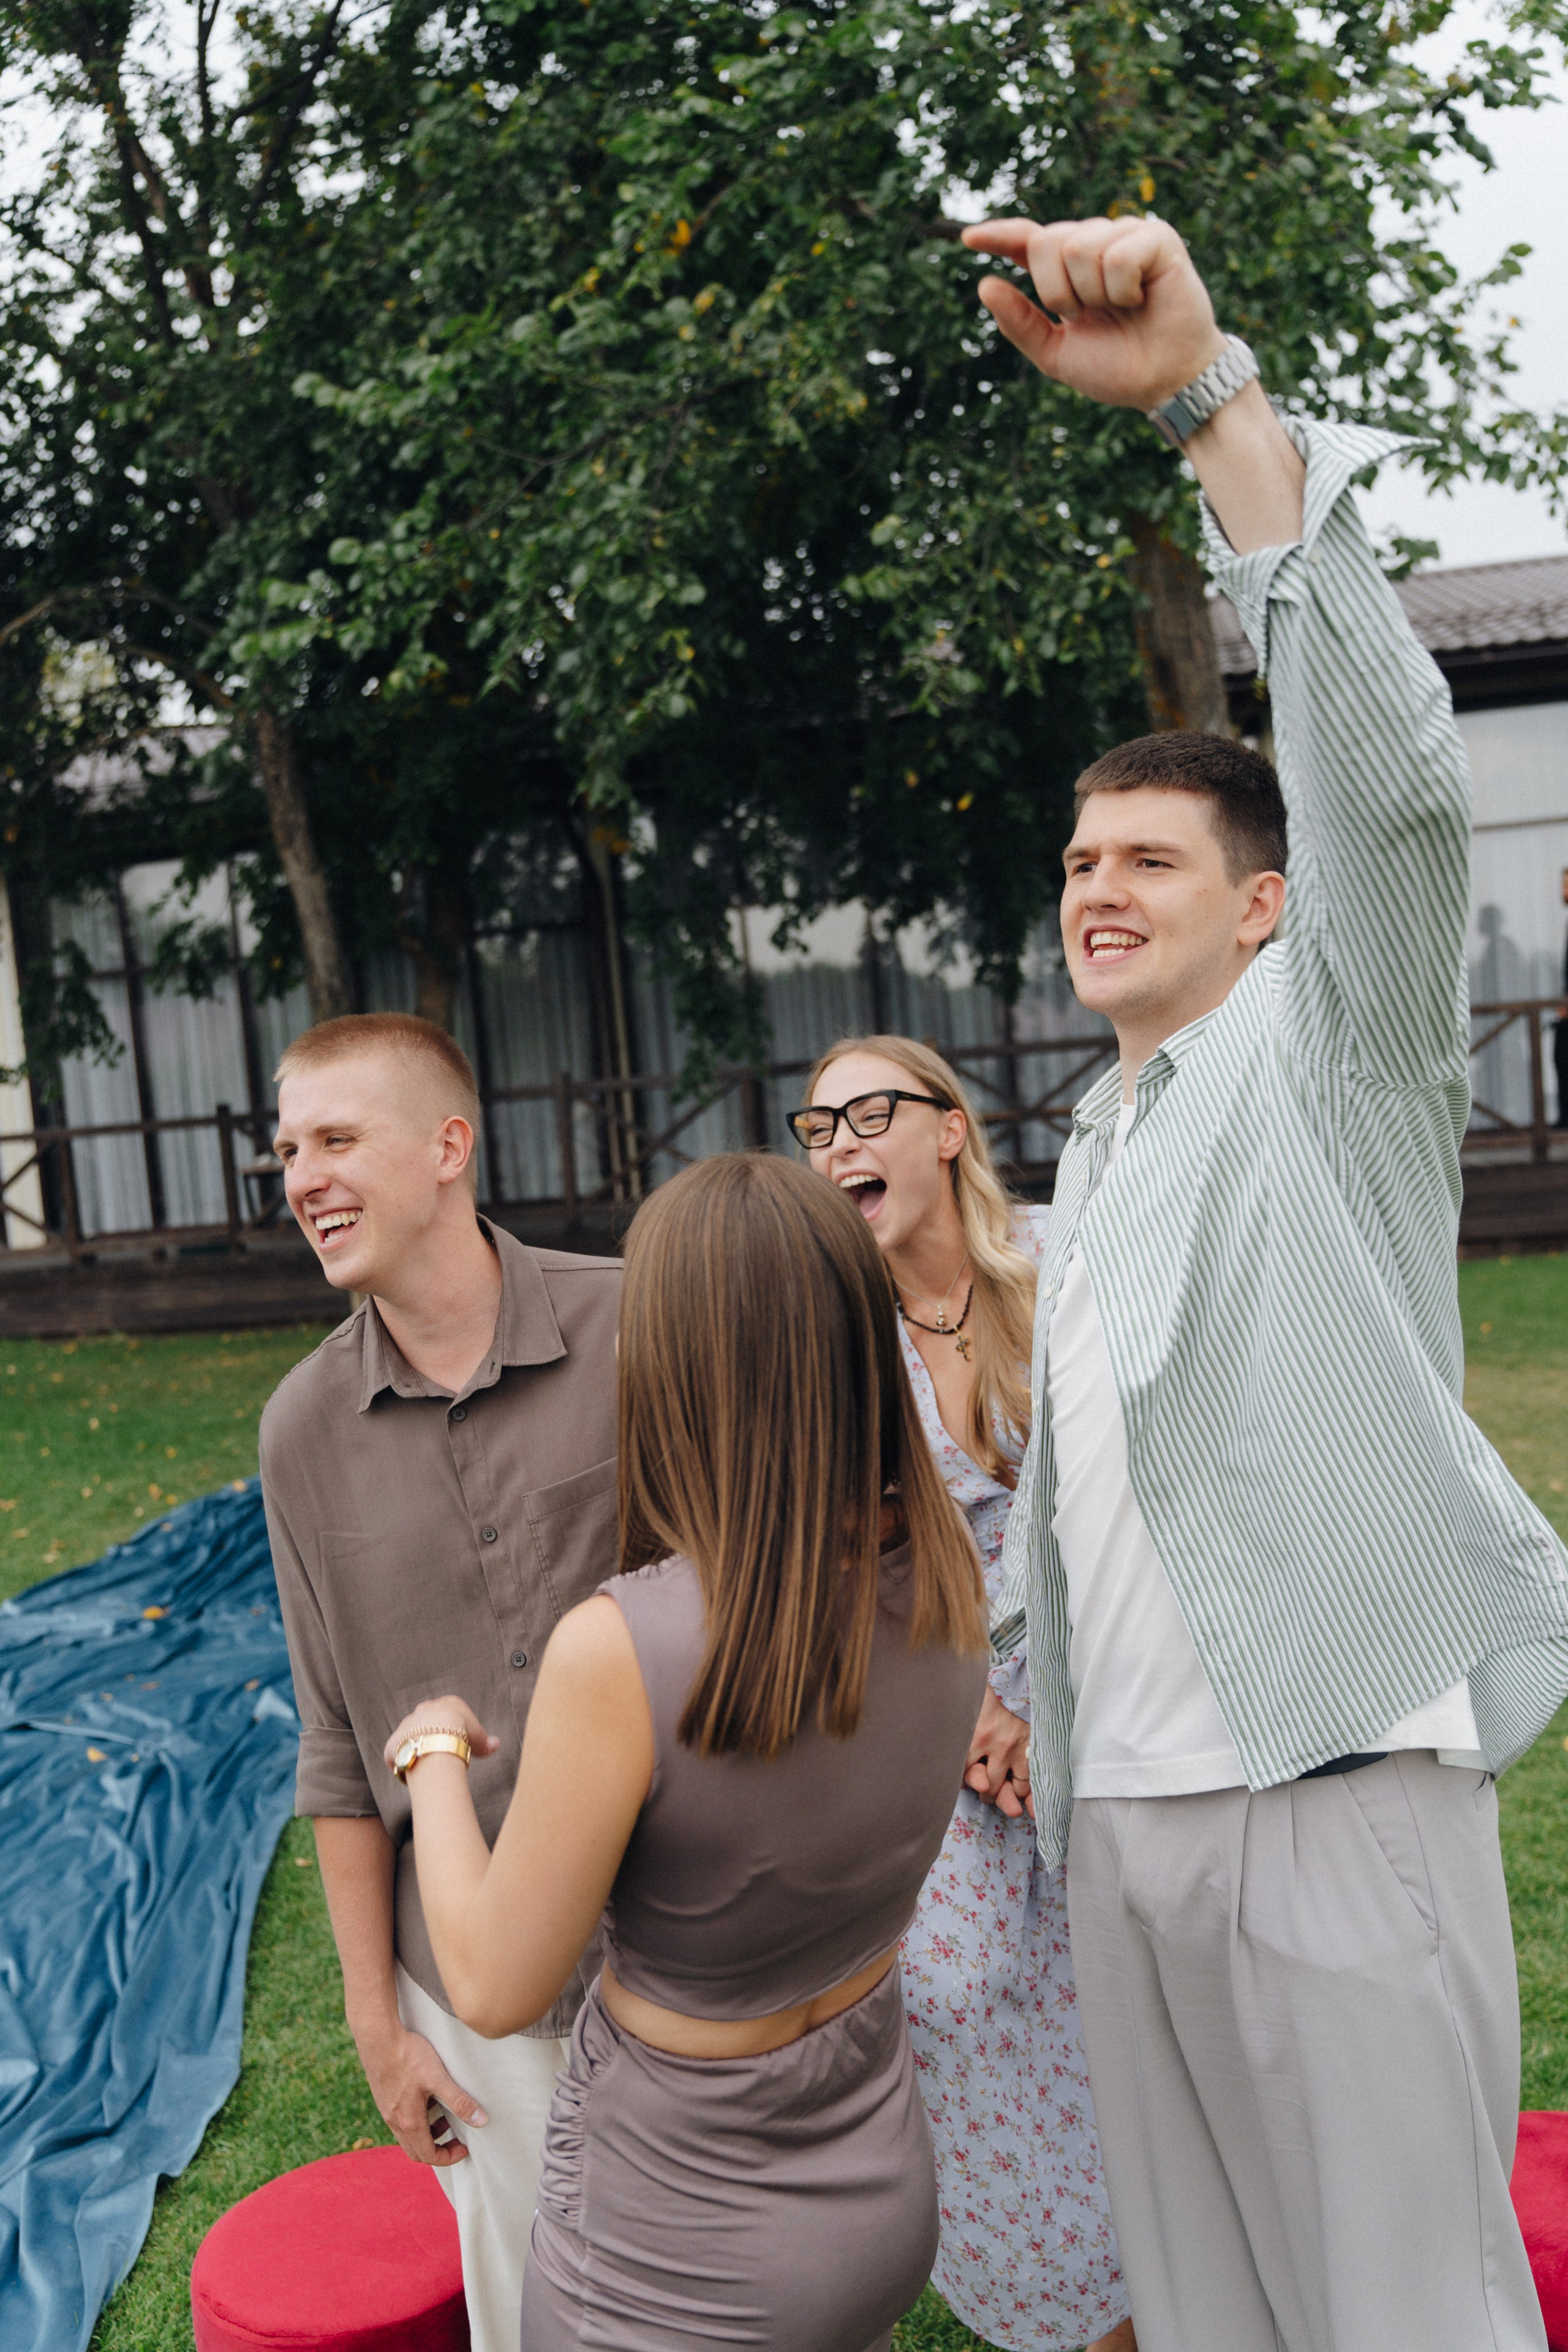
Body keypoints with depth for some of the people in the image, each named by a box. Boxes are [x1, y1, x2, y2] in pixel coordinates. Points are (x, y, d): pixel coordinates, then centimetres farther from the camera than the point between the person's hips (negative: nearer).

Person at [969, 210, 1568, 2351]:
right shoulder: (1095, 1147, 17)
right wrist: (1023, 1682, 19)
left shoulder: (1330, 1054, -4)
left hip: (1342, 1784, -7)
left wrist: (1208, 390, -29)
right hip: (1121, 1809, 7)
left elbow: (1388, 778, -22)